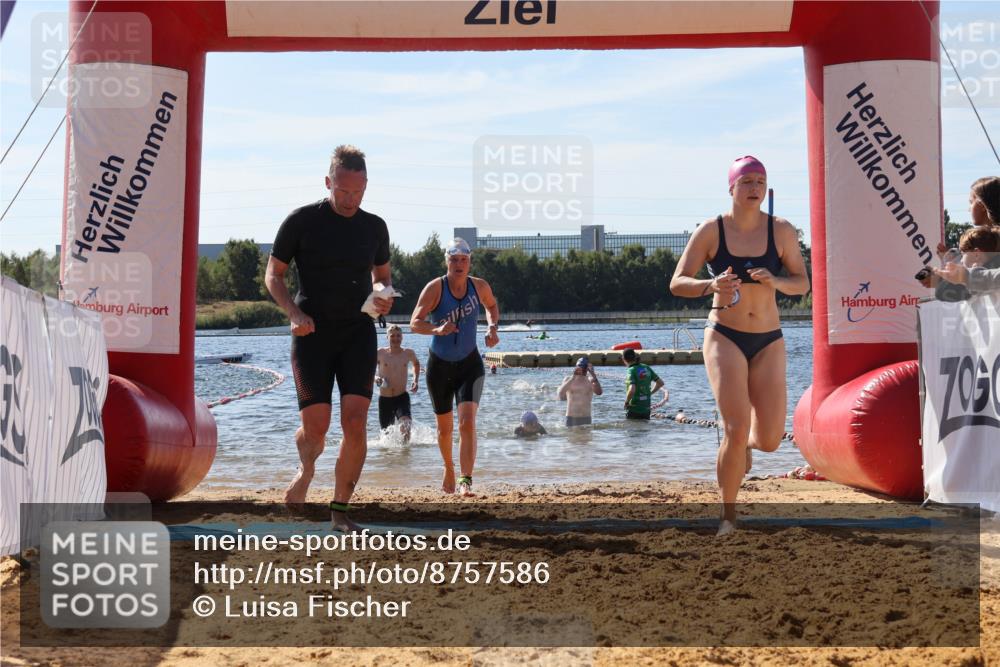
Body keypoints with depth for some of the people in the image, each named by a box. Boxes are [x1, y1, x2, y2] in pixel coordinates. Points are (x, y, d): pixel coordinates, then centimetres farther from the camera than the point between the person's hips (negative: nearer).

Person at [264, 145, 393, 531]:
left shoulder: (374, 227, 8)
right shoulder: (302, 221, -2)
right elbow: (273, 274, 3)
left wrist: (383, 297, -1)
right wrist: (294, 313, -14)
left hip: (358, 332, 2)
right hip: (313, 333, -2)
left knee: (355, 423, -11)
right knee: (315, 427, -6)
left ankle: (340, 509, 1)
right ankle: (306, 469, 30)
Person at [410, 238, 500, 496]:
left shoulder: (480, 286, -4)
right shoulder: (435, 288, -14)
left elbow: (492, 306, 19)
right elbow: (414, 323, -21)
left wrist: (492, 327, -1)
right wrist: (437, 329, -40)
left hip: (470, 364, 0)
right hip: (439, 365, 0)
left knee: (467, 422, -19)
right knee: (445, 427, 14)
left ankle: (466, 480, -21)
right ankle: (449, 468, 42)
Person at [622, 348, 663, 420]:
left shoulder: (632, 371, -16)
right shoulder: (646, 368, 4)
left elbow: (632, 390, -30)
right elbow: (660, 383, 11)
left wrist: (626, 402, -14)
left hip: (634, 409, -6)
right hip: (646, 409, 6)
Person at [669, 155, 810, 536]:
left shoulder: (781, 231, -1)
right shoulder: (710, 231, -5)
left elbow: (802, 283, 3)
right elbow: (677, 283, -6)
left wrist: (776, 282, -20)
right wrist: (711, 286, -27)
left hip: (768, 341, 2)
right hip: (724, 337, -2)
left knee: (769, 440, -3)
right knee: (737, 429, -17)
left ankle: (744, 444, 37)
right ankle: (728, 515, 1)